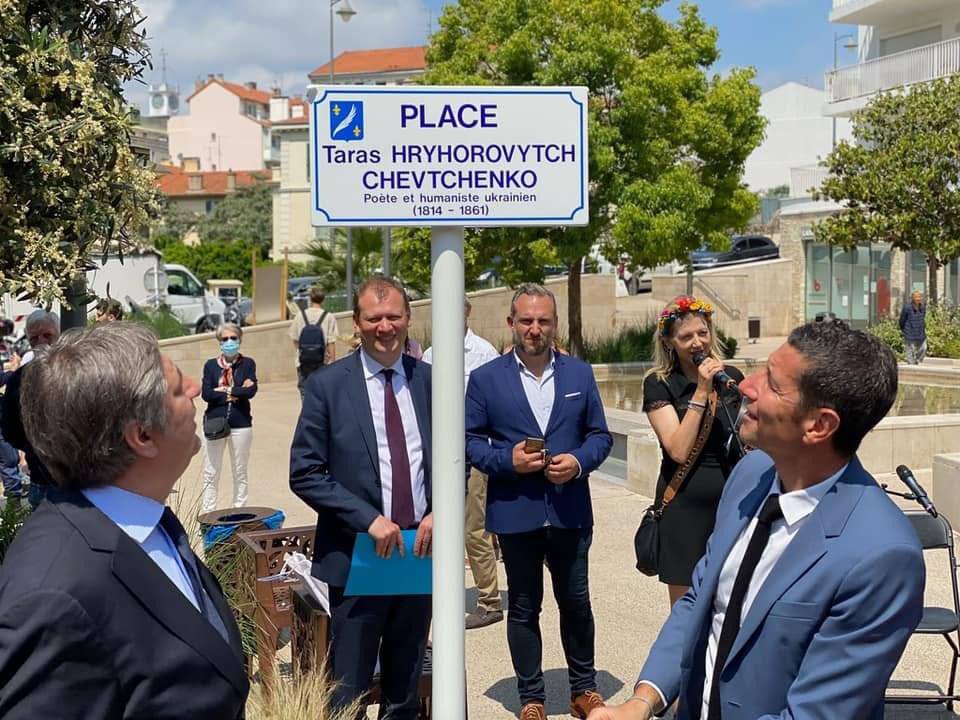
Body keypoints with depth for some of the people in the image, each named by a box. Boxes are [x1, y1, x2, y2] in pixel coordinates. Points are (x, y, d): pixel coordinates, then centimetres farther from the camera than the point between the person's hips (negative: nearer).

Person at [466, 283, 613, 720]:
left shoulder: (580, 373, 6)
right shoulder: (485, 379, 0)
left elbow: (600, 435, 7)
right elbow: (470, 440, 0)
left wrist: (579, 461, -12)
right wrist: (507, 459, -17)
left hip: (570, 512, 2)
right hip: (515, 514, -1)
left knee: (576, 602, 12)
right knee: (523, 608, 10)